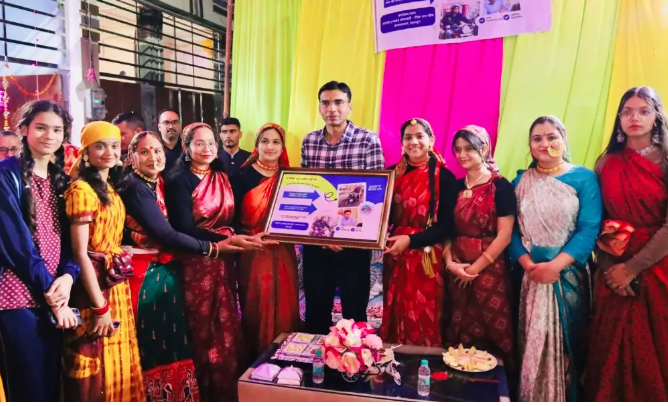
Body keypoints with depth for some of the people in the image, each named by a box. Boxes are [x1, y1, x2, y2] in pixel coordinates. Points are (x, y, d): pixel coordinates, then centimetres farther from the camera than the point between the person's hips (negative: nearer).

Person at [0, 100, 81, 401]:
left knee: (52, 386, 13)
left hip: (54, 298, 6)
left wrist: (68, 276, -9)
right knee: (28, 389, 2)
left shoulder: (61, 179, 13)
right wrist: (50, 290, -12)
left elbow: (68, 238, 9)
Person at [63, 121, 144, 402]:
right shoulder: (81, 190, -14)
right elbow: (80, 253, -18)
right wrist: (100, 306, -18)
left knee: (118, 363, 17)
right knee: (97, 368, 3)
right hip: (94, 287, -8)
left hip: (116, 285, 8)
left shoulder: (109, 188, 12)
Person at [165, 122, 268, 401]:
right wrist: (228, 240, -24)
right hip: (196, 263, -5)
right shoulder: (179, 181, -9)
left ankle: (227, 389, 26)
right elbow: (184, 230, -17)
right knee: (202, 330, 6)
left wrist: (250, 235, -3)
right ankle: (206, 392, 23)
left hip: (224, 262, 5)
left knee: (227, 328, 10)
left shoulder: (223, 178, 10)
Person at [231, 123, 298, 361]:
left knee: (285, 308, 9)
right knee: (256, 311, 3)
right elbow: (232, 218, -9)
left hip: (283, 253, 4)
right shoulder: (243, 176, -4)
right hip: (253, 254, -3)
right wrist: (249, 237, -22)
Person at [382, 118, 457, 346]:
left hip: (427, 260, -4)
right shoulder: (393, 173, 8)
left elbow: (446, 226, -9)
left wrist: (410, 240, -18)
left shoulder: (444, 177, -5)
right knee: (394, 317, 11)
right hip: (395, 257, 4)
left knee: (423, 322, 2)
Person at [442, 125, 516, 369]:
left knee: (490, 330, 2)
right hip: (457, 271, 4)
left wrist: (475, 268, -11)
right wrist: (449, 262, -7)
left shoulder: (501, 186, -6)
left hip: (489, 270, -4)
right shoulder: (455, 187, 9)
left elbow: (504, 236, -11)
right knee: (458, 332, 10)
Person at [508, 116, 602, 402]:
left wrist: (554, 265, -20)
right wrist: (528, 264, -14)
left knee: (565, 343, 9)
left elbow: (589, 229, -11)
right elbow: (512, 229, 1)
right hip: (529, 276, 2)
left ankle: (564, 397, 28)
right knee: (530, 343, 8)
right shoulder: (520, 181, 6)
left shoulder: (583, 178, -2)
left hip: (567, 276, -2)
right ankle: (530, 397, 26)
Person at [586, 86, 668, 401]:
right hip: (614, 269, 2)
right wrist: (609, 268, -9)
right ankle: (611, 399, 26)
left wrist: (633, 268, -13)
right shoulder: (606, 164, 6)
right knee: (613, 349, 9)